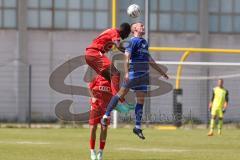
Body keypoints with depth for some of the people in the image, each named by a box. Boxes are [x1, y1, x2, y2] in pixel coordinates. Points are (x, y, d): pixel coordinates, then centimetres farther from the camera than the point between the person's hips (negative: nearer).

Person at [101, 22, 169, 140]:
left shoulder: (144, 42, 21)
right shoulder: (133, 41, -5)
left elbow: (149, 60, 29)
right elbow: (127, 56, -17)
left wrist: (161, 72, 32)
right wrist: (126, 72, -29)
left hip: (143, 75, 8)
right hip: (133, 73, -8)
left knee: (141, 100, 5)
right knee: (122, 93, -9)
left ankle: (138, 127, 8)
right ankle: (106, 116, 0)